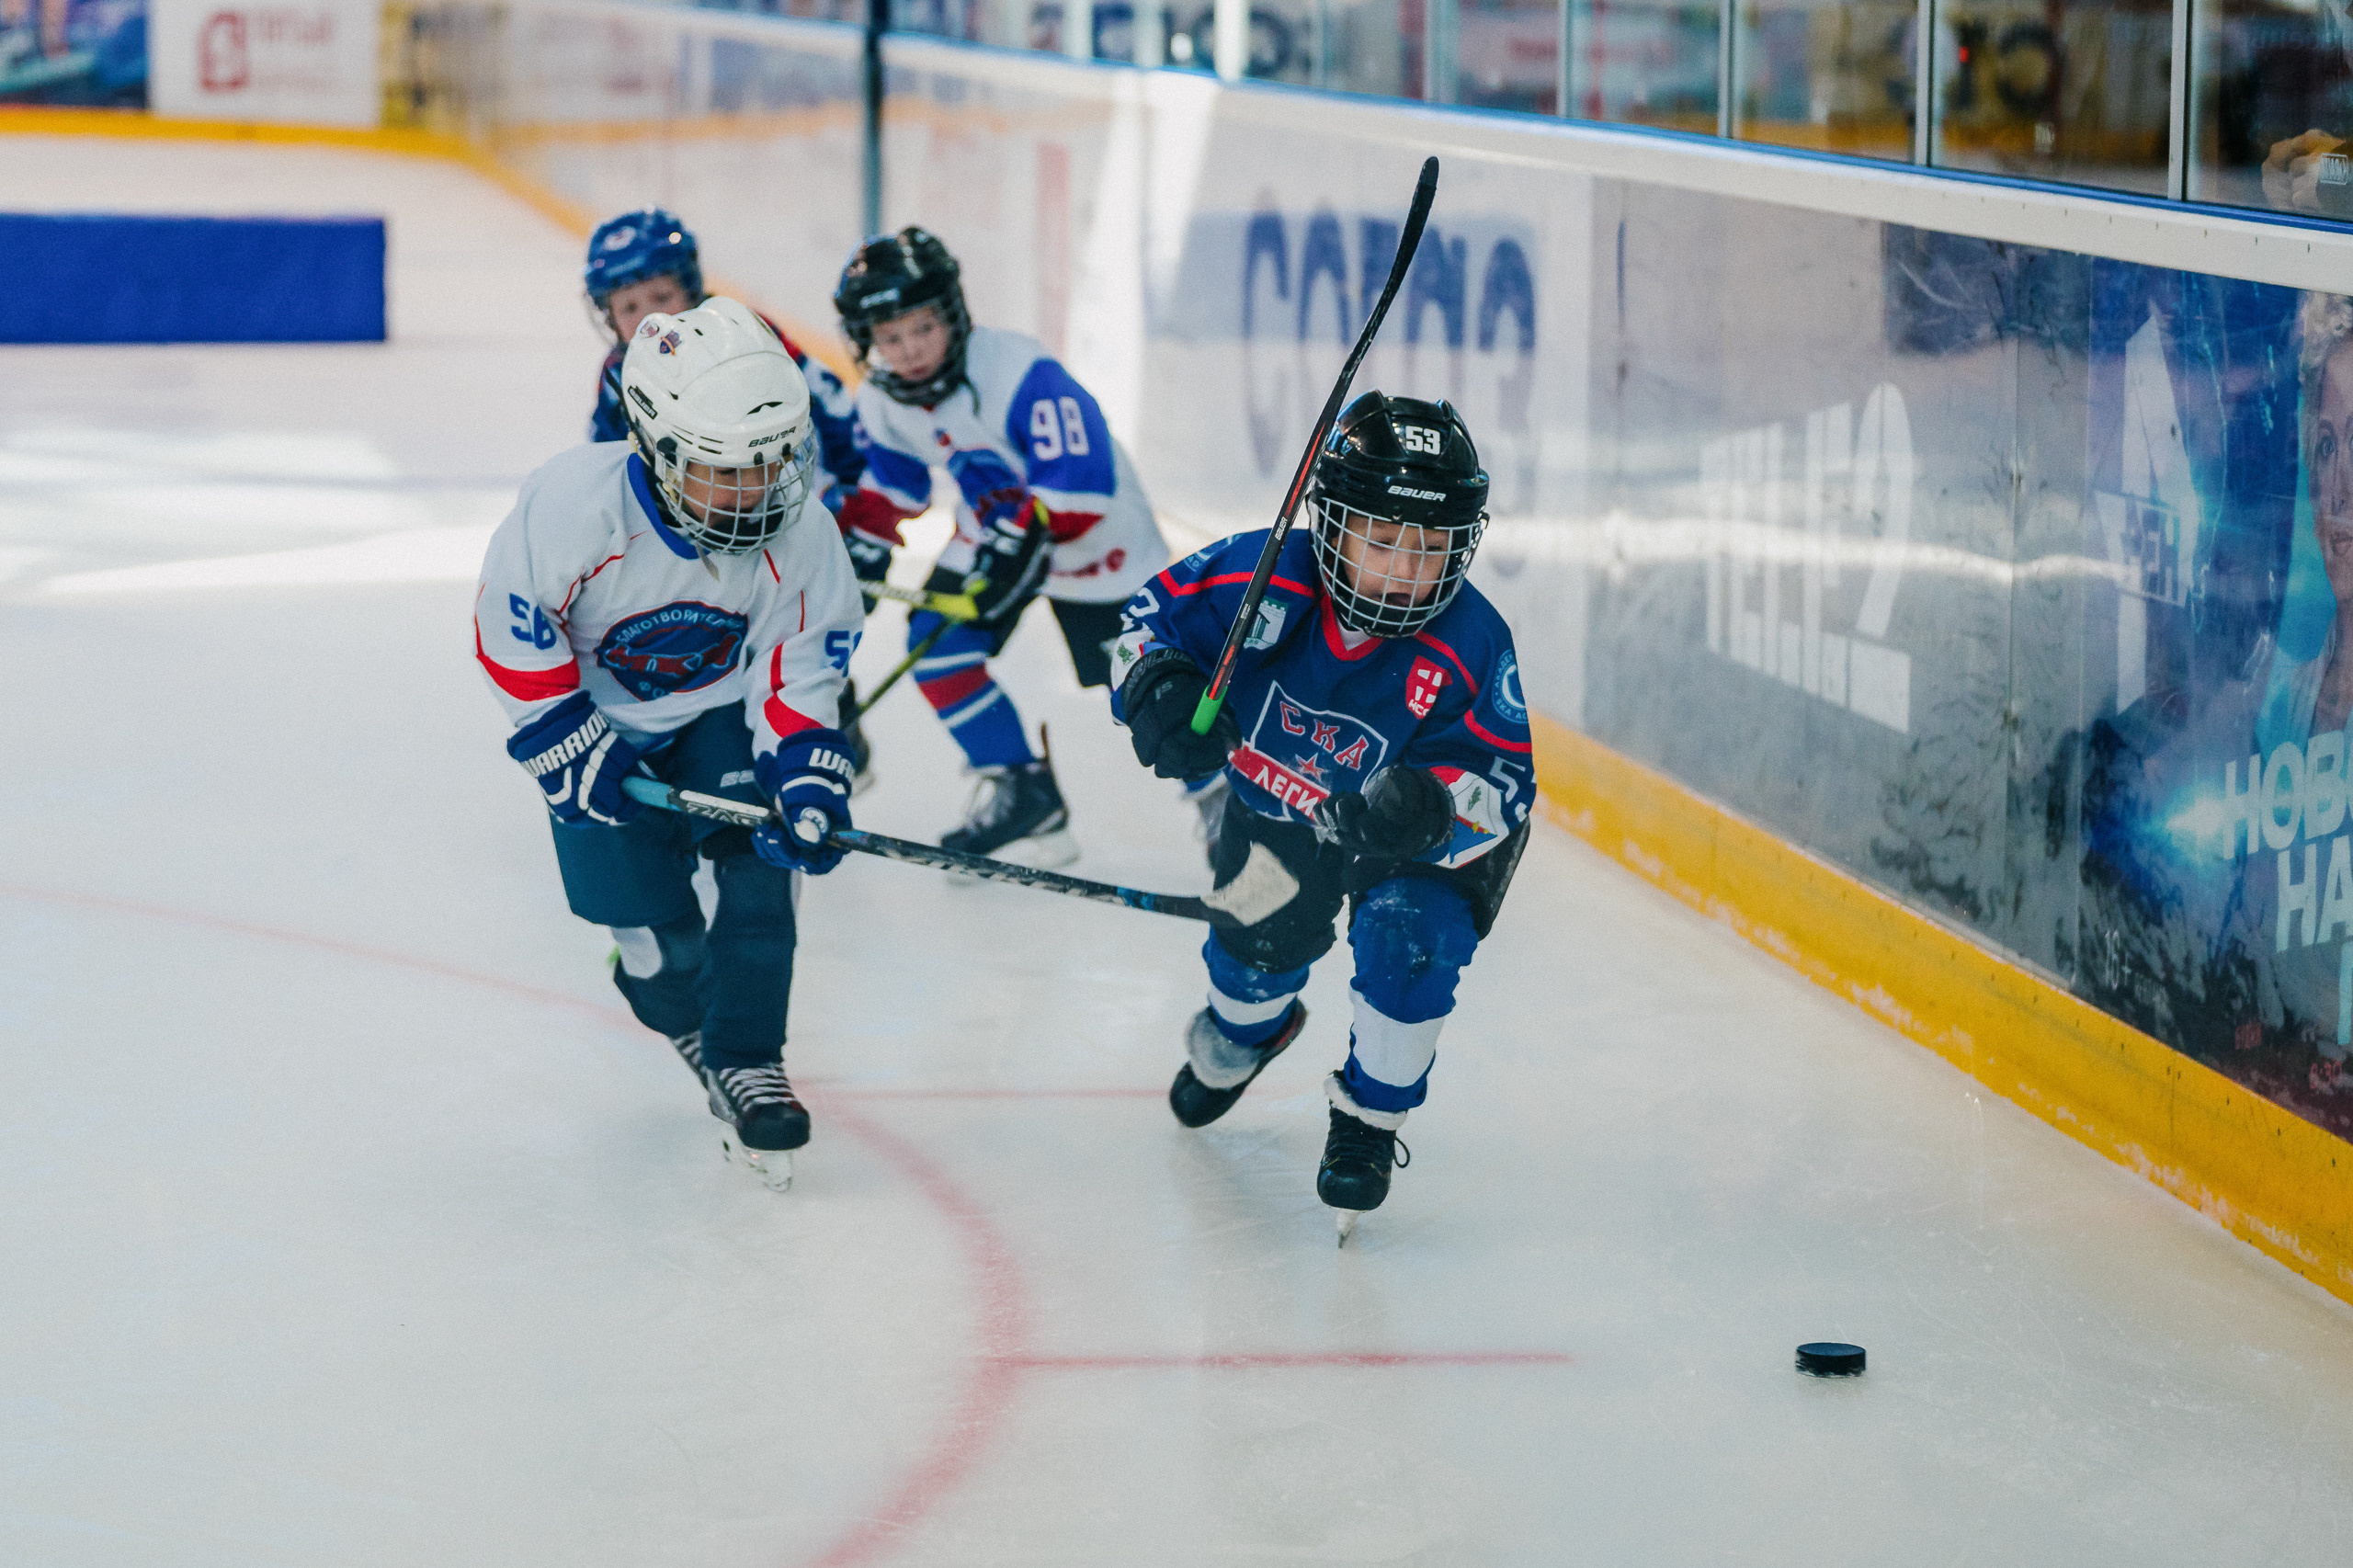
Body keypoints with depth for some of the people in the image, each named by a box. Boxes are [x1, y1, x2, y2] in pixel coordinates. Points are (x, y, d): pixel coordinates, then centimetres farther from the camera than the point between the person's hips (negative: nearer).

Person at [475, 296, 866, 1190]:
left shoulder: (798, 529, -24)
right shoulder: (572, 507, -35)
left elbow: (800, 667, -12)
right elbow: (510, 630, -21)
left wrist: (806, 775, -26)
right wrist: (571, 748, -20)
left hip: (723, 706, 2)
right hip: (599, 714, -2)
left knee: (763, 866, -17)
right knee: (648, 906, -3)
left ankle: (745, 1059, -4)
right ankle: (689, 1020, 30)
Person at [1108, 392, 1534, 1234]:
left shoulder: (1471, 648, -35)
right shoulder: (1262, 580, -32)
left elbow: (1505, 783, -32)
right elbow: (1151, 615, -18)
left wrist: (1430, 808, -53)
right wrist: (1158, 687, -40)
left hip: (1416, 841, -2)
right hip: (1276, 801, 3)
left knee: (1408, 937, -25)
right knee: (1260, 944, 10)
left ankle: (1370, 1117, 4)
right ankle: (1242, 1032, 53)